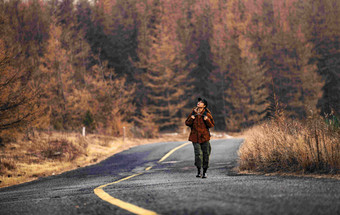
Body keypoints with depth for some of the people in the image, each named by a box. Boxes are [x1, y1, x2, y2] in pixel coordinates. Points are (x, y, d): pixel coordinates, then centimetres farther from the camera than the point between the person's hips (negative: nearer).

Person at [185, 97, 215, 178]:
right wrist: (191, 119, -9)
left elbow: (212, 125, 1)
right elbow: (187, 123, 11)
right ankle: (198, 172, -1)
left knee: (206, 153, 3)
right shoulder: (193, 113, 4)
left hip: (204, 136, 0)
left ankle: (205, 172, 17)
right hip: (195, 136, 0)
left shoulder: (207, 114, -2)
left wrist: (207, 119, -17)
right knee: (198, 153, -12)